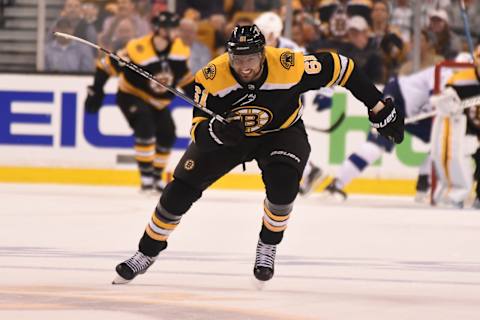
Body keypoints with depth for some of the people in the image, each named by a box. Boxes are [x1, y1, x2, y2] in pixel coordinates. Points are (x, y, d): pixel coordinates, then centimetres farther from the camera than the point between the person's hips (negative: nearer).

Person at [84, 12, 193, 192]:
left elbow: (183, 75, 9)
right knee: (145, 125, -29)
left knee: (167, 135, -5)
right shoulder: (138, 49, -29)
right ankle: (145, 175, -23)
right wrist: (96, 91, -21)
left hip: (158, 101, 6)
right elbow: (107, 64, -22)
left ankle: (156, 176, 16)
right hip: (131, 96, -6)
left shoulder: (179, 50, -9)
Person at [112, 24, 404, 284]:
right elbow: (199, 133, -29)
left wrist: (380, 108, -14)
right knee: (183, 187, -7)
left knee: (283, 184, -30)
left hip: (282, 132, -1)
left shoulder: (288, 65, -32)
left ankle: (268, 247, -2)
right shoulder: (213, 77, -30)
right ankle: (148, 252, 14)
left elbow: (339, 67, -19)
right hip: (229, 136, 1)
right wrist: (218, 131, -54)